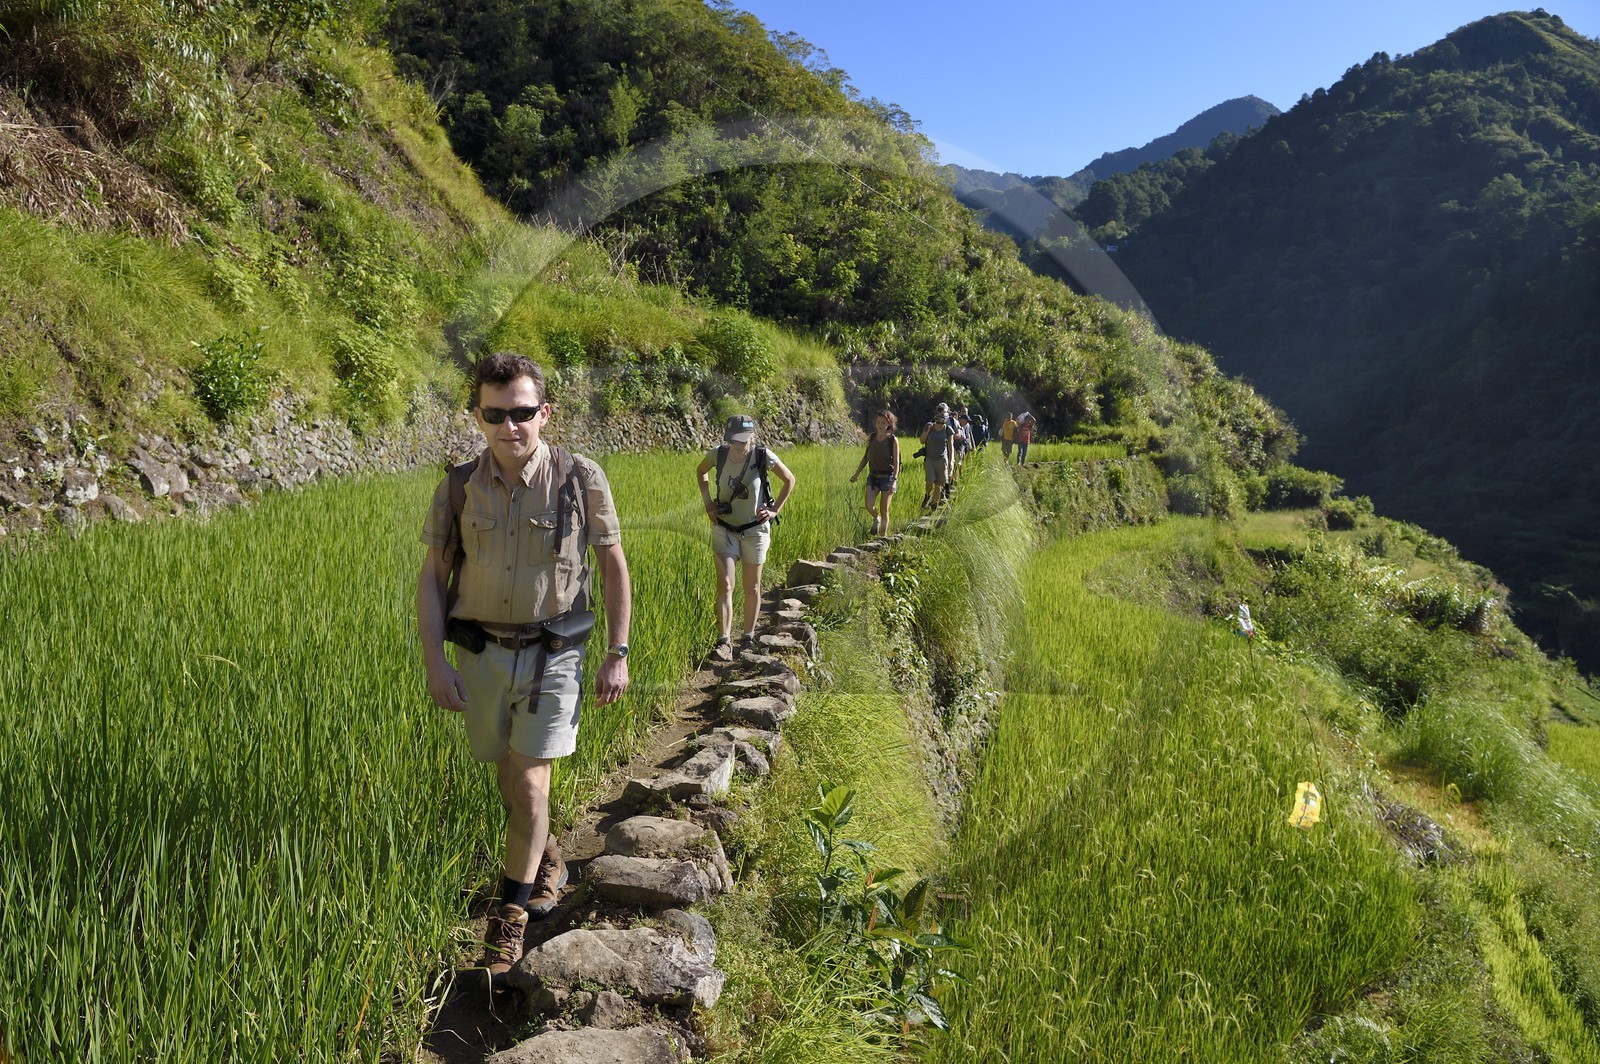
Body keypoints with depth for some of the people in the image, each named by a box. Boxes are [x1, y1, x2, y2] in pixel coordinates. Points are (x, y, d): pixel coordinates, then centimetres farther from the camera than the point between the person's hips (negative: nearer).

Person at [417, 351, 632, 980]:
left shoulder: (581, 480, -10)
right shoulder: (458, 488, -4)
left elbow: (614, 568, -2)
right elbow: (433, 577, 3)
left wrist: (618, 656, -3)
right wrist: (434, 663, -4)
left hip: (552, 652, -3)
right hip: (480, 651, 3)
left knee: (530, 782, -7)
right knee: (507, 776, 15)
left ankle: (511, 912, 12)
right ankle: (545, 857, 43)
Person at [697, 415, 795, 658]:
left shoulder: (763, 456, -16)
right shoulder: (718, 455, -11)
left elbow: (789, 480, 1)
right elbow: (700, 471, 13)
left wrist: (775, 510, -5)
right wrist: (708, 502, 4)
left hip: (755, 530, 0)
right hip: (724, 529, 1)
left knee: (752, 588, 10)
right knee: (725, 585, -13)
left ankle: (748, 638, 26)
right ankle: (724, 642, -13)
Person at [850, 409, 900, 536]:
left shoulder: (893, 440, -6)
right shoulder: (871, 438, 4)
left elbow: (896, 462, -8)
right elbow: (866, 457, 15)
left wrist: (894, 481, -18)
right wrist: (857, 473, 11)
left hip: (887, 477, -3)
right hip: (873, 476, 3)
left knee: (884, 510, 1)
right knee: (868, 505, -16)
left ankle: (883, 536, 14)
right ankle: (876, 519, 18)